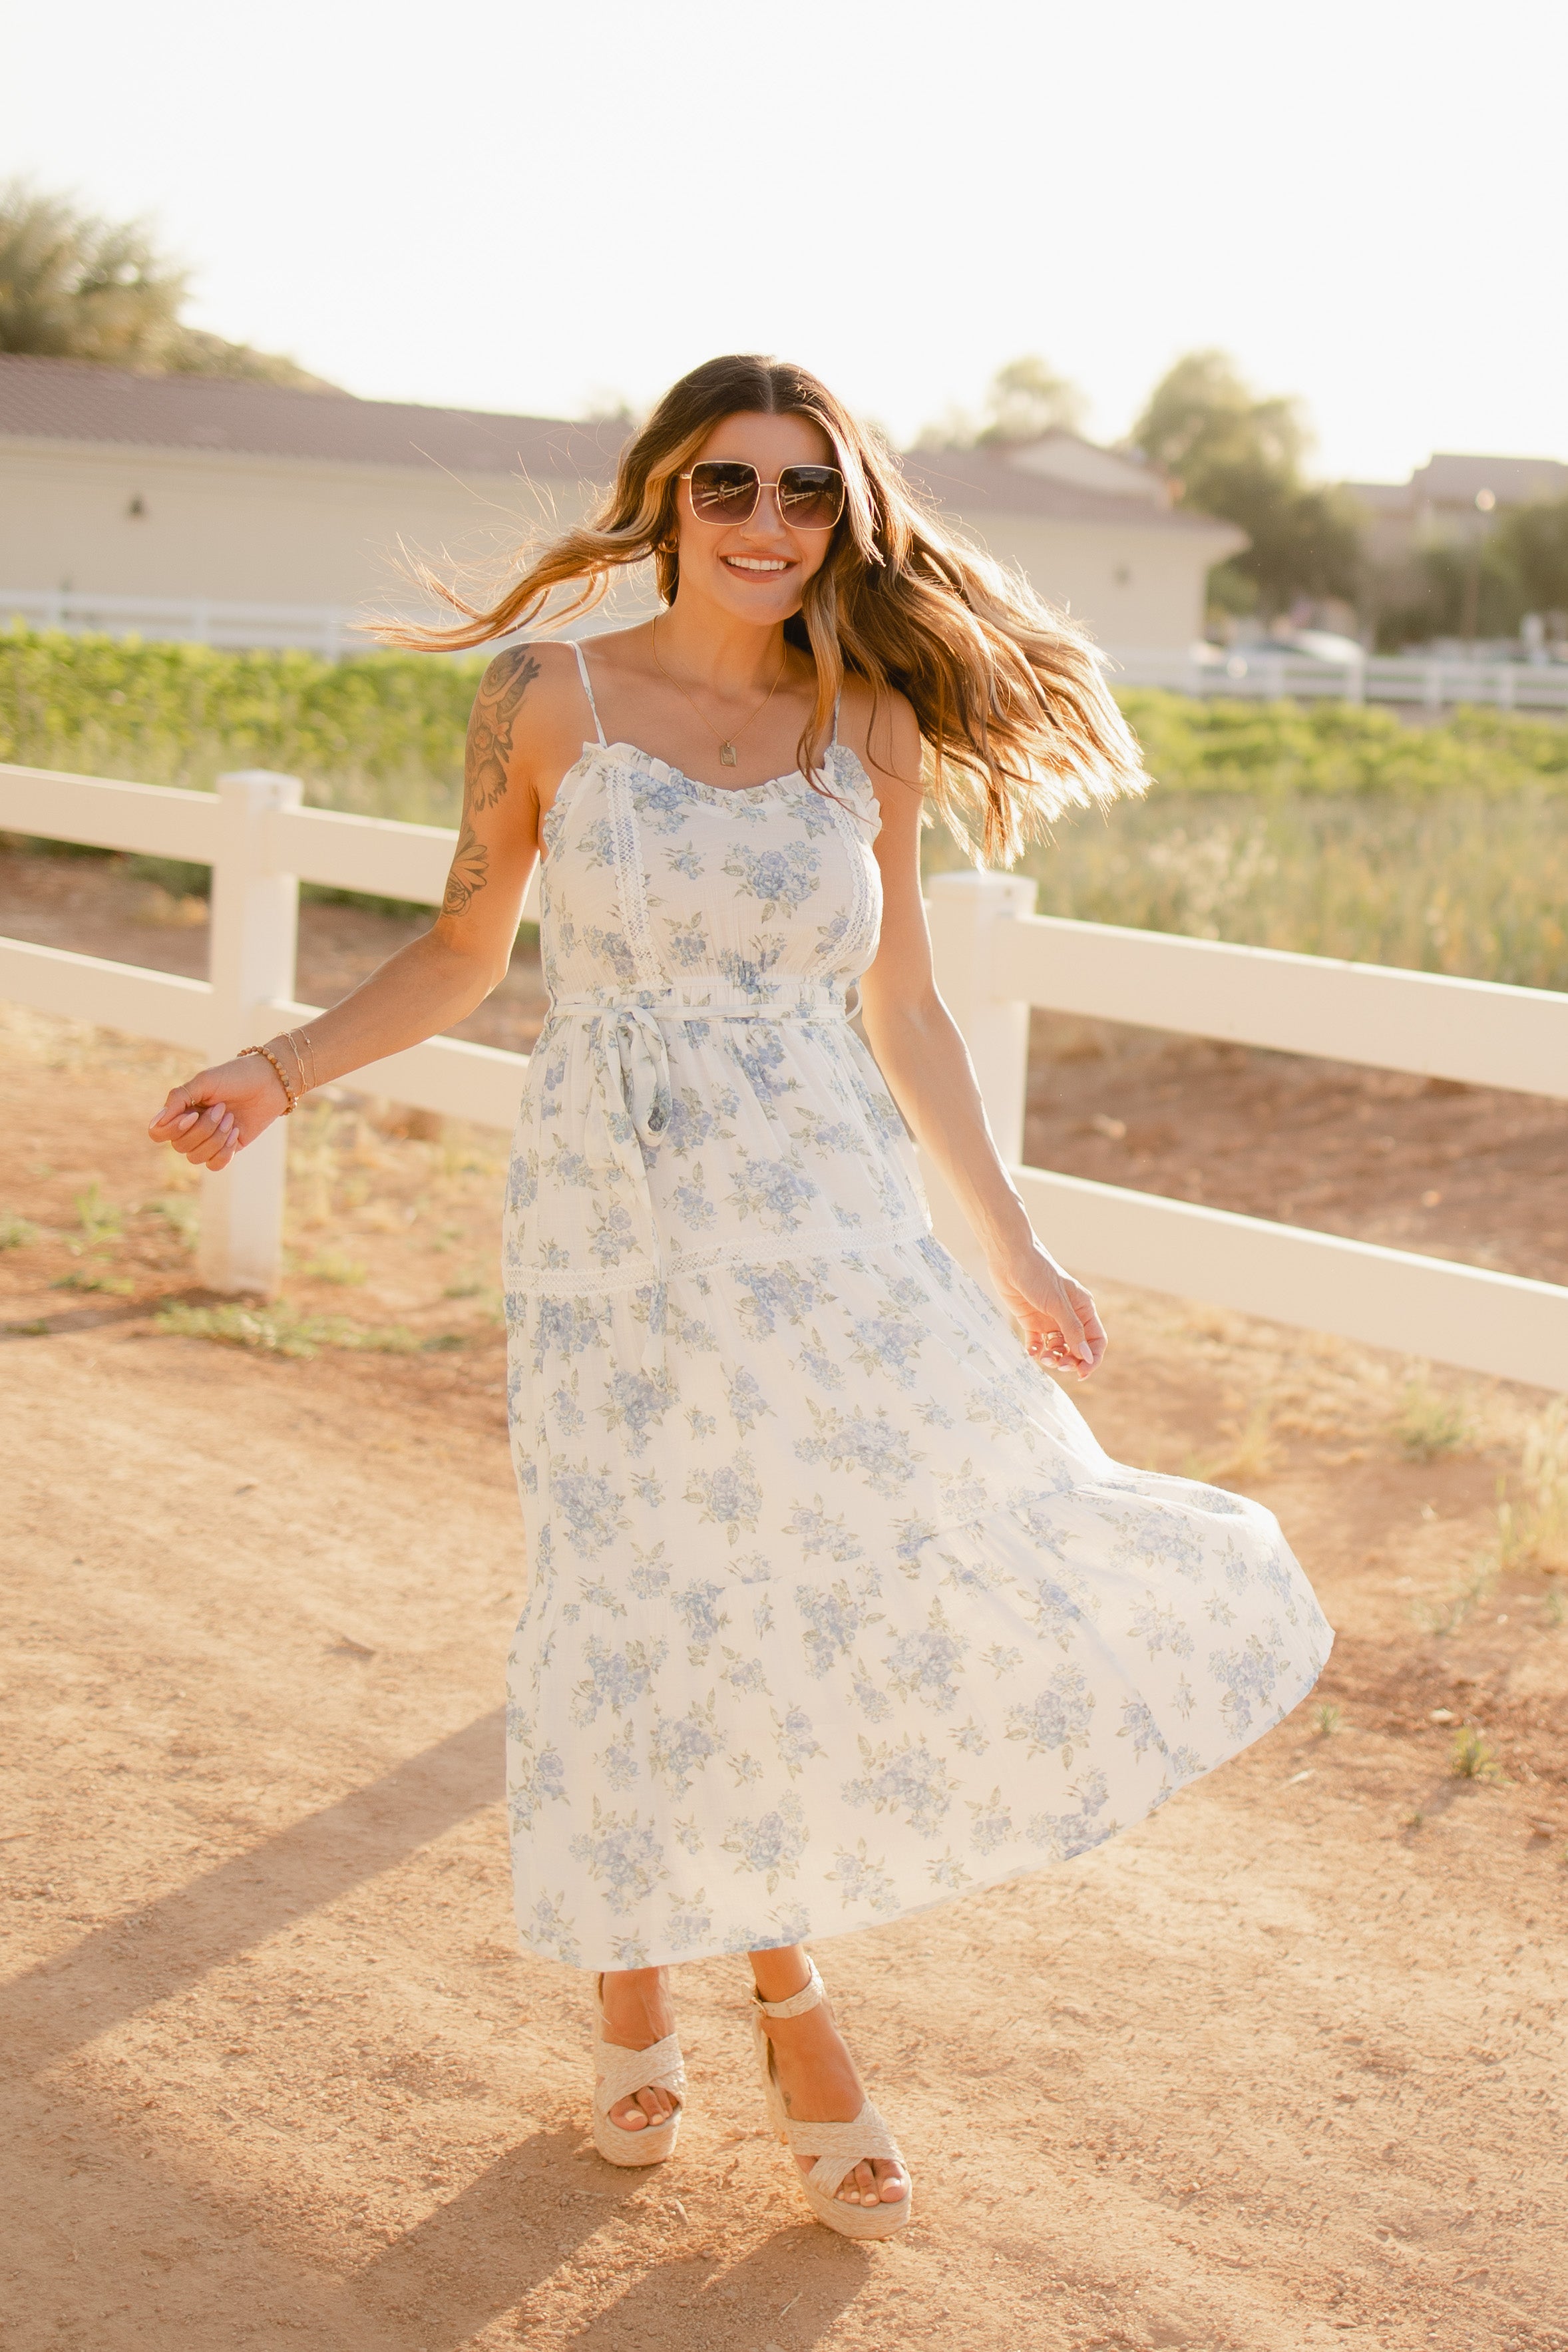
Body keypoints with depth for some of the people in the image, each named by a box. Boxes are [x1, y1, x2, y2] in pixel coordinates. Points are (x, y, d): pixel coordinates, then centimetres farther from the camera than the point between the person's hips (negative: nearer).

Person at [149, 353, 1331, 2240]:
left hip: (824, 1217, 2)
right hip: (613, 1218, -2)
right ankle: (635, 1976, 27)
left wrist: (1011, 1249, 14)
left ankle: (782, 1967, 18)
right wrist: (274, 1073, -6)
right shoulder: (549, 699, 0)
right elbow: (461, 955, 7)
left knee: (868, 1573, -6)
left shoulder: (869, 728, 6)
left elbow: (903, 1008, 12)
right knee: (656, 1606, 1)